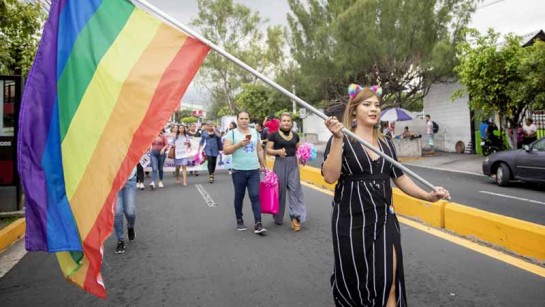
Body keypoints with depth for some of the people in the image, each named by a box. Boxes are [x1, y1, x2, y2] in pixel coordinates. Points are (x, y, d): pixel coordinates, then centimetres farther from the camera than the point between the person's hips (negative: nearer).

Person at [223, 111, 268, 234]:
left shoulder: (254, 132, 12)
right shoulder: (232, 133, -1)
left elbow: (259, 150, 17)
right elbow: (226, 150, -8)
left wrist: (264, 165, 14)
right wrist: (239, 144, -19)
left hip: (254, 171, 2)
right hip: (239, 171, -2)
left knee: (255, 196, -5)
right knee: (239, 197, 9)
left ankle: (258, 224, -6)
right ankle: (239, 220, 25)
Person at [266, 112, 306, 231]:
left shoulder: (295, 135, 9)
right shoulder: (274, 135, -3)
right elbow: (268, 150, -3)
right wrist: (278, 151, -21)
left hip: (293, 164, 3)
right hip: (280, 163, -3)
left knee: (295, 189, -5)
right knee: (280, 189, 5)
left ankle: (295, 217, -5)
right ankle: (278, 218, 22)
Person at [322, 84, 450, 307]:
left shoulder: (386, 143, 9)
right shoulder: (341, 140, -7)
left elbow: (399, 177, 13)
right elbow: (330, 177, -20)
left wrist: (428, 196, 3)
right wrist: (337, 139, -26)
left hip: (384, 220, 4)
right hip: (352, 221, -4)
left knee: (389, 282, 1)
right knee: (354, 281, 11)